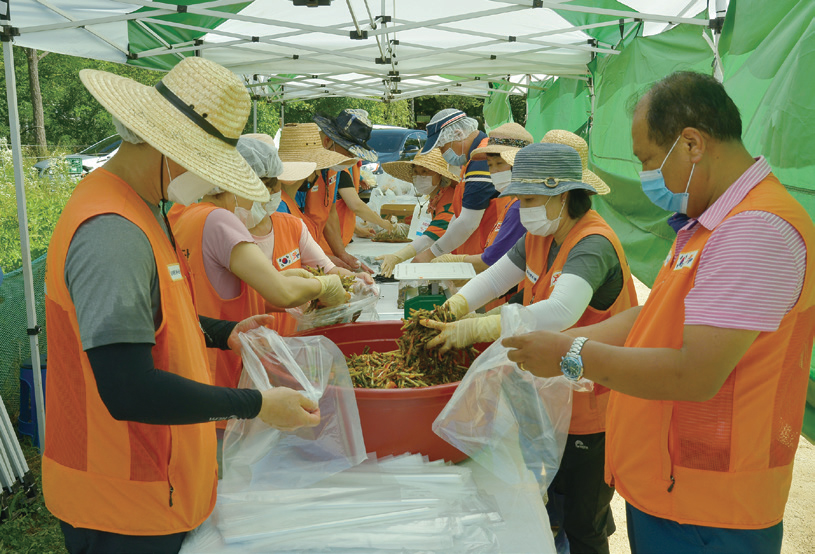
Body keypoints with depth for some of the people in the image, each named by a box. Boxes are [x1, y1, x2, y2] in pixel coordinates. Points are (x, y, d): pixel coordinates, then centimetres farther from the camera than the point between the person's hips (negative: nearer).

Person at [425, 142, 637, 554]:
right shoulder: (539, 237, 3)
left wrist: (475, 328, -39)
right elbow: (495, 277, 8)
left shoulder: (593, 246, -26)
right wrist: (455, 306, -10)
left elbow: (560, 311, -41)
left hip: (592, 411, -8)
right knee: (556, 508, 24)